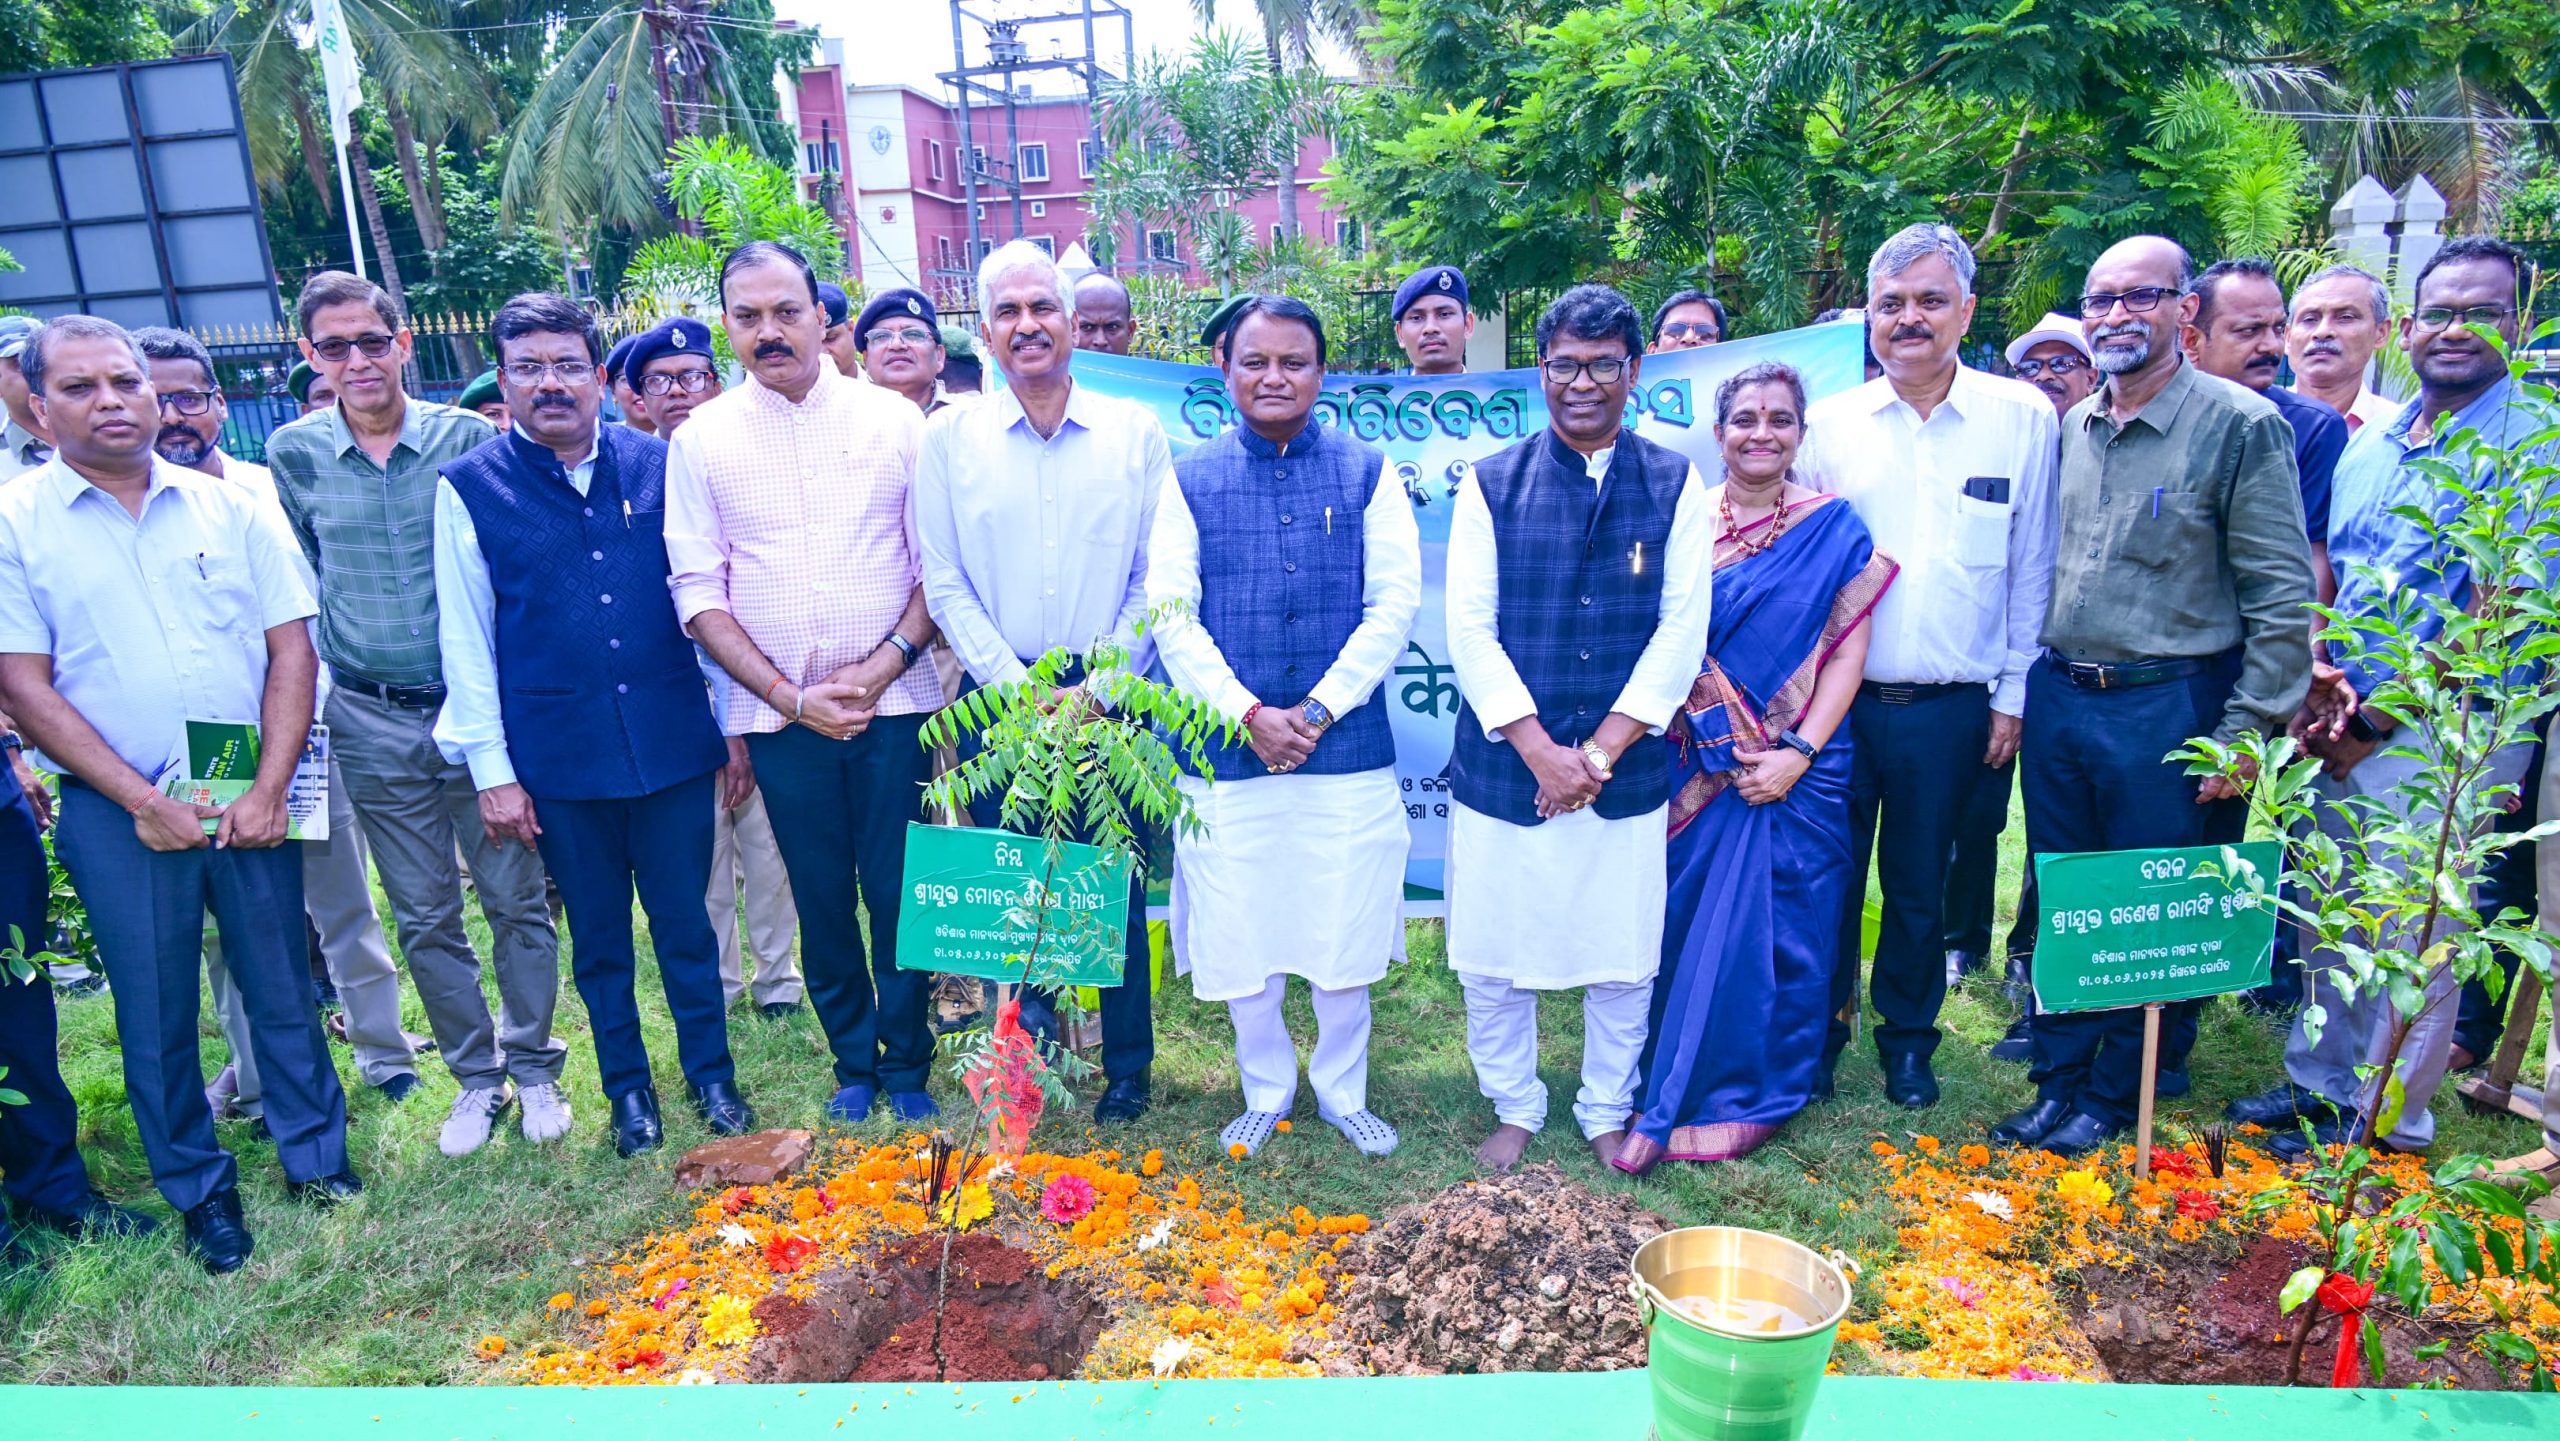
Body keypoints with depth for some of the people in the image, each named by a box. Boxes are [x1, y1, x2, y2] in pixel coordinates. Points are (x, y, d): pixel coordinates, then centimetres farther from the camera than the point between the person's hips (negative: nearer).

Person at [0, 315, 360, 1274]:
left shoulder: (224, 507, 5)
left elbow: (291, 647, 2)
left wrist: (267, 790, -7)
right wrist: (142, 801, -11)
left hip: (250, 800, 2)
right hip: (119, 814, -1)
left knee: (283, 988, 9)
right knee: (155, 1012, 8)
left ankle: (318, 1159, 25)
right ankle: (201, 1193, 24)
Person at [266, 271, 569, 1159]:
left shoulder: (470, 439, -5)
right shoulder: (293, 455, 1)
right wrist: (316, 679, 11)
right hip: (372, 724, 2)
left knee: (516, 901, 5)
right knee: (424, 919, 10)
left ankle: (533, 1067, 23)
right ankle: (475, 1077, 26)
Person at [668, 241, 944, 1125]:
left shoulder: (893, 420, 3)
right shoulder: (701, 439, 4)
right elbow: (699, 591, 0)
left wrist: (884, 663, -12)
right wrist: (791, 696, -9)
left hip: (894, 704, -1)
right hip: (781, 714, 1)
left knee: (900, 894, 3)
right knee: (821, 900, 9)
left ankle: (907, 1064, 22)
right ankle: (854, 1064, 27)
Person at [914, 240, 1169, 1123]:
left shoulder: (1136, 433, 3)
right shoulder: (950, 441, 4)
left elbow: (1156, 579, 1)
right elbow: (945, 586, 1)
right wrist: (1017, 688, -9)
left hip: (1111, 699, 0)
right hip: (1000, 702, 1)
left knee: (1118, 890, 5)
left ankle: (1127, 1069, 21)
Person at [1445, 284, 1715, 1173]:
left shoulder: (1675, 485, 3)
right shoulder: (1493, 483, 1)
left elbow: (1684, 627, -2)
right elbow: (1469, 627, -4)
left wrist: (1601, 750, -10)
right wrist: (1540, 751, -12)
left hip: (1627, 775, 1)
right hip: (1504, 768, 0)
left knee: (1624, 959, 11)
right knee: (1493, 955, 8)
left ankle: (1607, 1112, 33)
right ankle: (1514, 1109, 30)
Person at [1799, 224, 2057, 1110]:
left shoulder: (2023, 419, 0)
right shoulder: (1829, 423, 3)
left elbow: (2033, 570, 3)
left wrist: (2015, 694, 1)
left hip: (1951, 707, 0)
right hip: (1836, 696, 1)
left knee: (1918, 885, 12)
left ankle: (1908, 1037, 31)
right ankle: (1821, 1030, 27)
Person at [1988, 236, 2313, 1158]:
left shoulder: (2241, 424, -8)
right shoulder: (2072, 427, 8)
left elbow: (2283, 595, -9)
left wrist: (2245, 729, -13)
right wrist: (2033, 682, 11)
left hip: (2167, 707, -5)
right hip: (2058, 697, 5)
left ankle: (2112, 1098, 23)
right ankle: (2057, 1081, 26)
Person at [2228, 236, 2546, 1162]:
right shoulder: (2370, 444, 12)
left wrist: (2375, 718, -14)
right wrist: (2318, 680, -2)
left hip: (2445, 731, -6)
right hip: (2348, 730, 6)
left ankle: (2384, 1120, 17)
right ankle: (2321, 1083, 29)